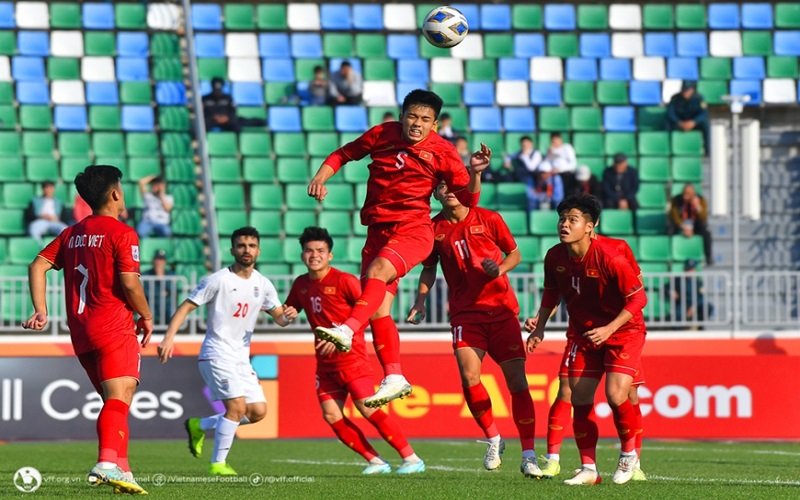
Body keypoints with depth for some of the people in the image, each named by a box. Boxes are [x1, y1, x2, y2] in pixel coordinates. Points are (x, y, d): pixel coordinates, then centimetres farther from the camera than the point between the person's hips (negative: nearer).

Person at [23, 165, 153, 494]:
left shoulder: (72, 234, 16)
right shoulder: (121, 233, -6)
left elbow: (38, 266, 8)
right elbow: (129, 283, -14)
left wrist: (41, 310, 5)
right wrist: (146, 316, 1)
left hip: (80, 333, 7)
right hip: (114, 328, -7)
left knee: (115, 402, 16)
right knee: (119, 398, -17)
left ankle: (122, 470, 11)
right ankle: (107, 463, -36)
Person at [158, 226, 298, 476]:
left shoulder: (263, 284, 8)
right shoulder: (218, 280, -10)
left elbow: (279, 317, 12)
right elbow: (186, 307, -10)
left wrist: (288, 316, -14)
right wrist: (169, 338, -22)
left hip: (242, 357, 7)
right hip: (217, 354, -7)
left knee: (258, 411, 1)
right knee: (237, 406, -19)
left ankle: (199, 426, 19)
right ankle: (218, 463, -6)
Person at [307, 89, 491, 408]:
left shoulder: (442, 152, -3)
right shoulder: (382, 135, 4)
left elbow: (468, 199, -2)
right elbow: (344, 154, 19)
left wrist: (475, 172, -20)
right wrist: (320, 178, 3)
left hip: (413, 229, -5)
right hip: (378, 231, 5)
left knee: (377, 272, -33)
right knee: (378, 311, -3)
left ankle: (347, 331, -50)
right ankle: (394, 378, 3)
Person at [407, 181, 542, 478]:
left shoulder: (489, 219, -1)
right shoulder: (434, 229, 4)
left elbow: (515, 254, 8)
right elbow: (429, 268, 16)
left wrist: (500, 268, -12)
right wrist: (420, 301, 2)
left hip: (502, 309, -1)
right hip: (465, 312, 1)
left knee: (517, 380, -5)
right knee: (469, 377, -17)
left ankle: (528, 456, 1)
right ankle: (493, 439, 7)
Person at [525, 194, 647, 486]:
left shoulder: (609, 258, -27)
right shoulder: (555, 257, -9)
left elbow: (638, 298, -21)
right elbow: (552, 293, 12)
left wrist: (609, 329, -27)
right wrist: (539, 326, 4)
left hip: (623, 331, -6)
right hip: (584, 333, 6)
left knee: (616, 395, -19)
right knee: (580, 399, -1)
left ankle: (628, 453, 8)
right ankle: (588, 469, 11)